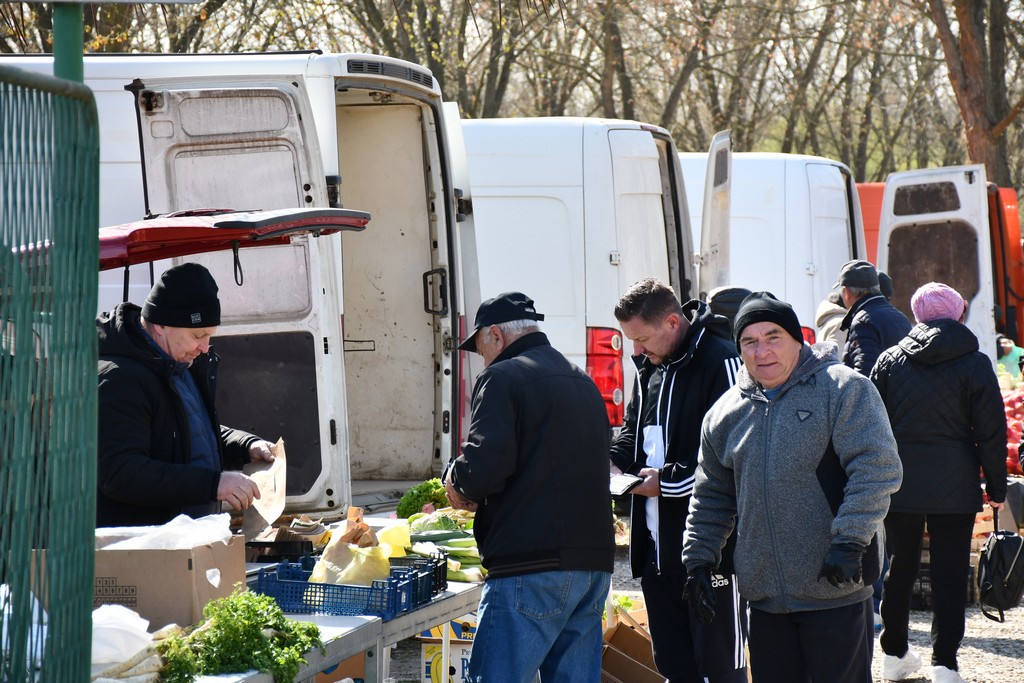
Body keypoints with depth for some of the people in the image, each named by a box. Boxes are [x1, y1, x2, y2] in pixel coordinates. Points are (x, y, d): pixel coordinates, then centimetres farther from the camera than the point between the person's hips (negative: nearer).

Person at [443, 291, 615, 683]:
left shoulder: (503, 378, -5)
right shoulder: (584, 383, 21)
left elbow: (485, 466, -17)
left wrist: (457, 483, 5)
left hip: (531, 564, -8)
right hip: (594, 563, 8)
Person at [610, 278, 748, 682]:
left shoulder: (719, 361, -15)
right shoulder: (649, 366, 14)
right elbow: (633, 432, 26)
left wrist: (667, 480, -17)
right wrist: (612, 463, 5)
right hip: (658, 544, 9)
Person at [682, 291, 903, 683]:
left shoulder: (844, 390, -5)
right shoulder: (725, 413, 12)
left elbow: (877, 468, -13)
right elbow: (711, 498, 21)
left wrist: (849, 542, -20)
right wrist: (699, 560, 13)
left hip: (835, 592, -5)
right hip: (764, 596, 5)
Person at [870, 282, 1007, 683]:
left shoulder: (890, 360, 3)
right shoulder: (974, 364, -5)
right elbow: (991, 432, -4)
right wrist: (997, 486, 4)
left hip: (899, 484, 3)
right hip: (954, 487, -3)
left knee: (900, 565, 15)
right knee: (949, 573, -1)